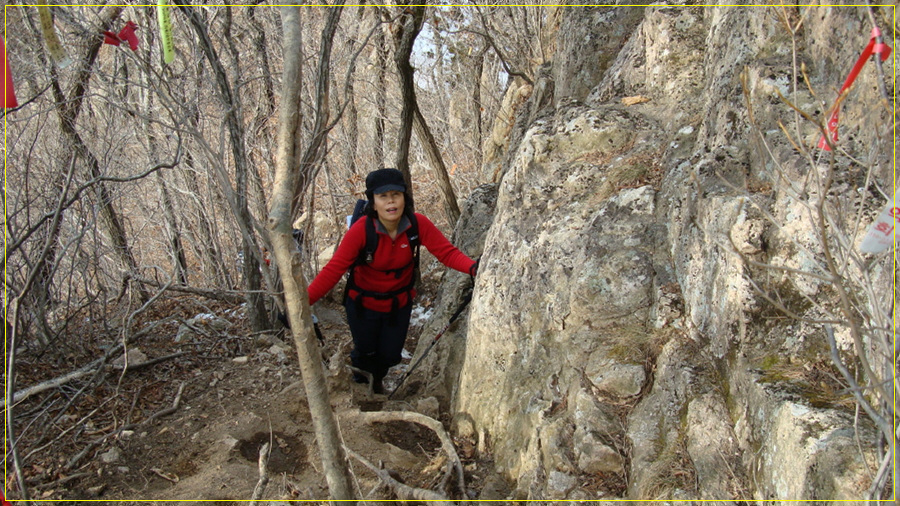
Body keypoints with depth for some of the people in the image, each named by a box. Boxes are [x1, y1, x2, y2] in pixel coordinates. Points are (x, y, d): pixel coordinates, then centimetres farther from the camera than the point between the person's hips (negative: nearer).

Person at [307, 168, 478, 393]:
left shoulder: (418, 224, -22)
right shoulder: (361, 229, -29)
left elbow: (447, 252, -23)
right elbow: (334, 269, -31)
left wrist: (473, 267, -44)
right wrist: (303, 302, -41)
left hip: (399, 303, 2)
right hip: (363, 304, -2)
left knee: (390, 356, 16)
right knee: (366, 352, 15)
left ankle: (377, 379, 55)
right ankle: (360, 381, 55)